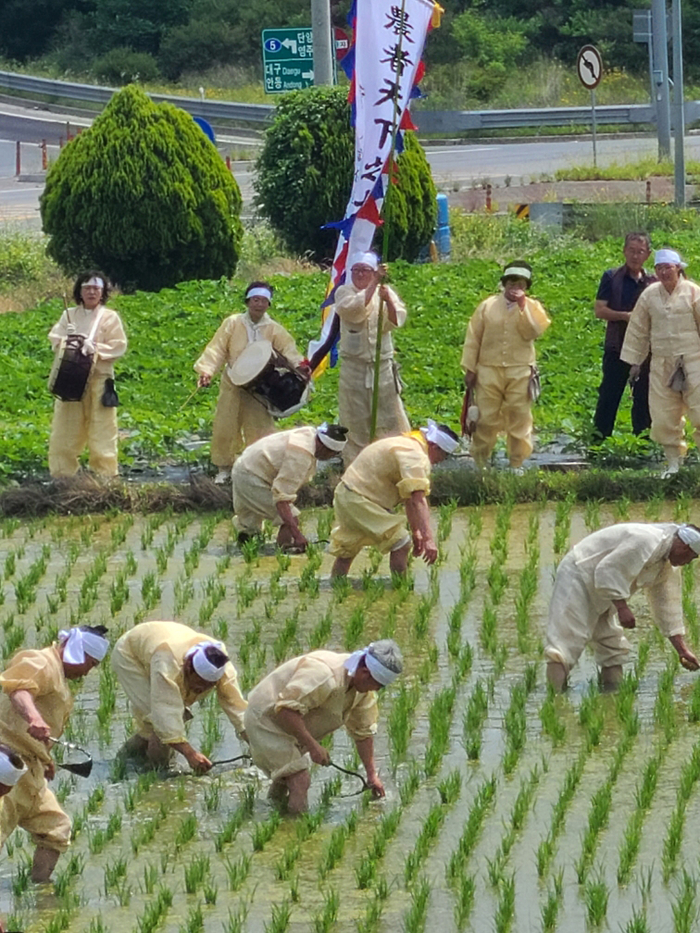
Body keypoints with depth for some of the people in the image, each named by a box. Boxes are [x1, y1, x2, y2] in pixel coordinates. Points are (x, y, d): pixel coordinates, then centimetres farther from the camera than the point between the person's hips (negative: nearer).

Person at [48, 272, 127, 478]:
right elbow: (55, 341, 6)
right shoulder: (69, 315, 10)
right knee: (65, 431, 4)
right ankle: (61, 474, 11)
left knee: (101, 430, -3)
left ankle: (105, 475, 1)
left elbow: (119, 346, -4)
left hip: (99, 378, -3)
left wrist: (95, 349, -17)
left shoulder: (110, 317, 1)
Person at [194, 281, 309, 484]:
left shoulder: (273, 329, -1)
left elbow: (288, 347, -12)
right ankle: (224, 469, 19)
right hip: (232, 386, 0)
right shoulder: (233, 323, -2)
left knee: (260, 429, -2)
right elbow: (217, 349, -5)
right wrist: (206, 370, -19)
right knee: (224, 427, 4)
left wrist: (299, 364, -32)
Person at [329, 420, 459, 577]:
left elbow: (409, 497, 19)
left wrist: (415, 531, 20)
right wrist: (428, 539, -33)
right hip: (359, 500, -11)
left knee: (346, 552, 20)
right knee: (401, 544, -12)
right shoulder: (415, 455, -20)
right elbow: (418, 501, -29)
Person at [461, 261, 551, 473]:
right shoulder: (488, 306, 5)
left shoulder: (532, 307, 5)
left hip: (520, 373, 0)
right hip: (489, 371, 0)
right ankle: (479, 461, 12)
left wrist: (522, 306, -15)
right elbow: (473, 339, 5)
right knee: (486, 419, 3)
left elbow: (533, 332, -13)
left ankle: (517, 463, 11)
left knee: (519, 419, 2)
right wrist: (469, 369, 1)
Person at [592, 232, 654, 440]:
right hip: (617, 347, -2)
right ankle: (599, 437, 1)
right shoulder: (611, 277, 2)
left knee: (643, 396, 5)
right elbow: (600, 310, -4)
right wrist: (626, 316, -17)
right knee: (609, 394, -3)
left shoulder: (653, 282, 8)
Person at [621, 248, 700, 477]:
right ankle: (673, 462, 15)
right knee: (664, 417, 3)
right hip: (662, 363, 3)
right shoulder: (649, 295, 4)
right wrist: (634, 361, 13)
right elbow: (638, 330, 12)